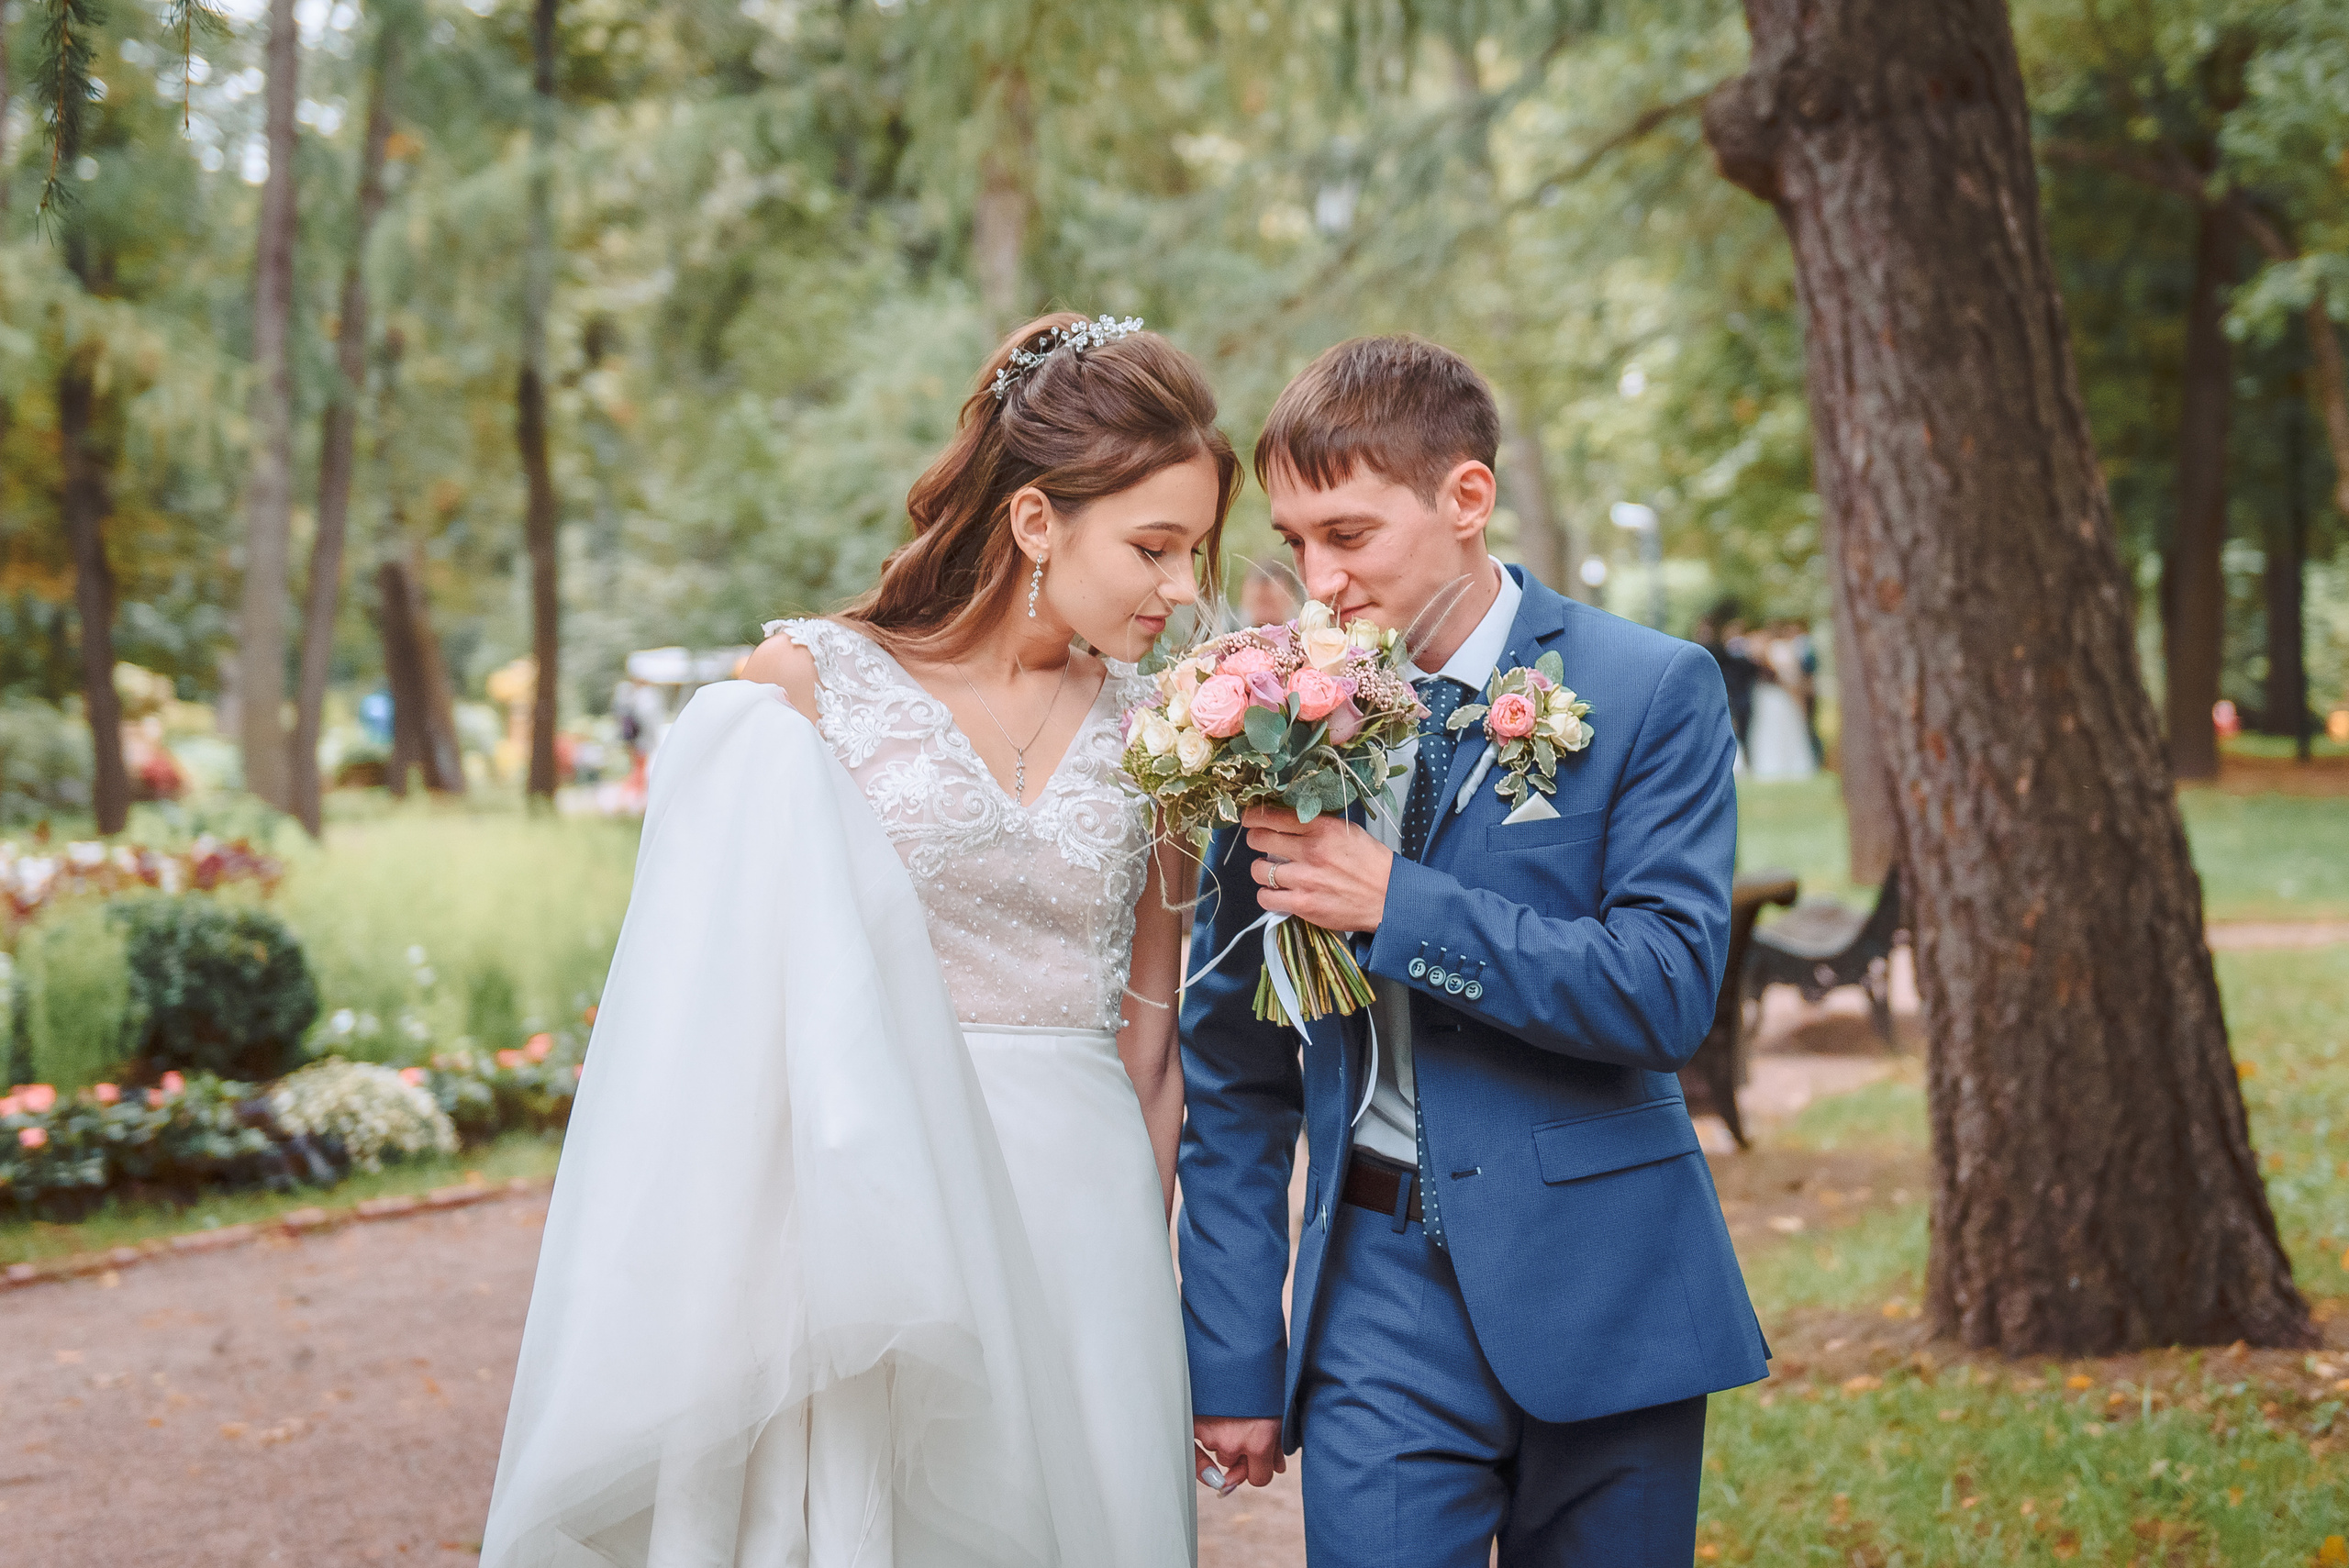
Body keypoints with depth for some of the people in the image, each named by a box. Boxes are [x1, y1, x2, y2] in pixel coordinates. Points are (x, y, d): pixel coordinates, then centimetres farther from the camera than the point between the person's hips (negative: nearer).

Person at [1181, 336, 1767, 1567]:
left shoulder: (1650, 692, -6)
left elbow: (1667, 991, -15)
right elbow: (1232, 1070, 6)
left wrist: (1393, 904, -21)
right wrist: (1232, 1359, 4)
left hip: (1598, 1293, -1)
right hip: (1380, 1292, 2)